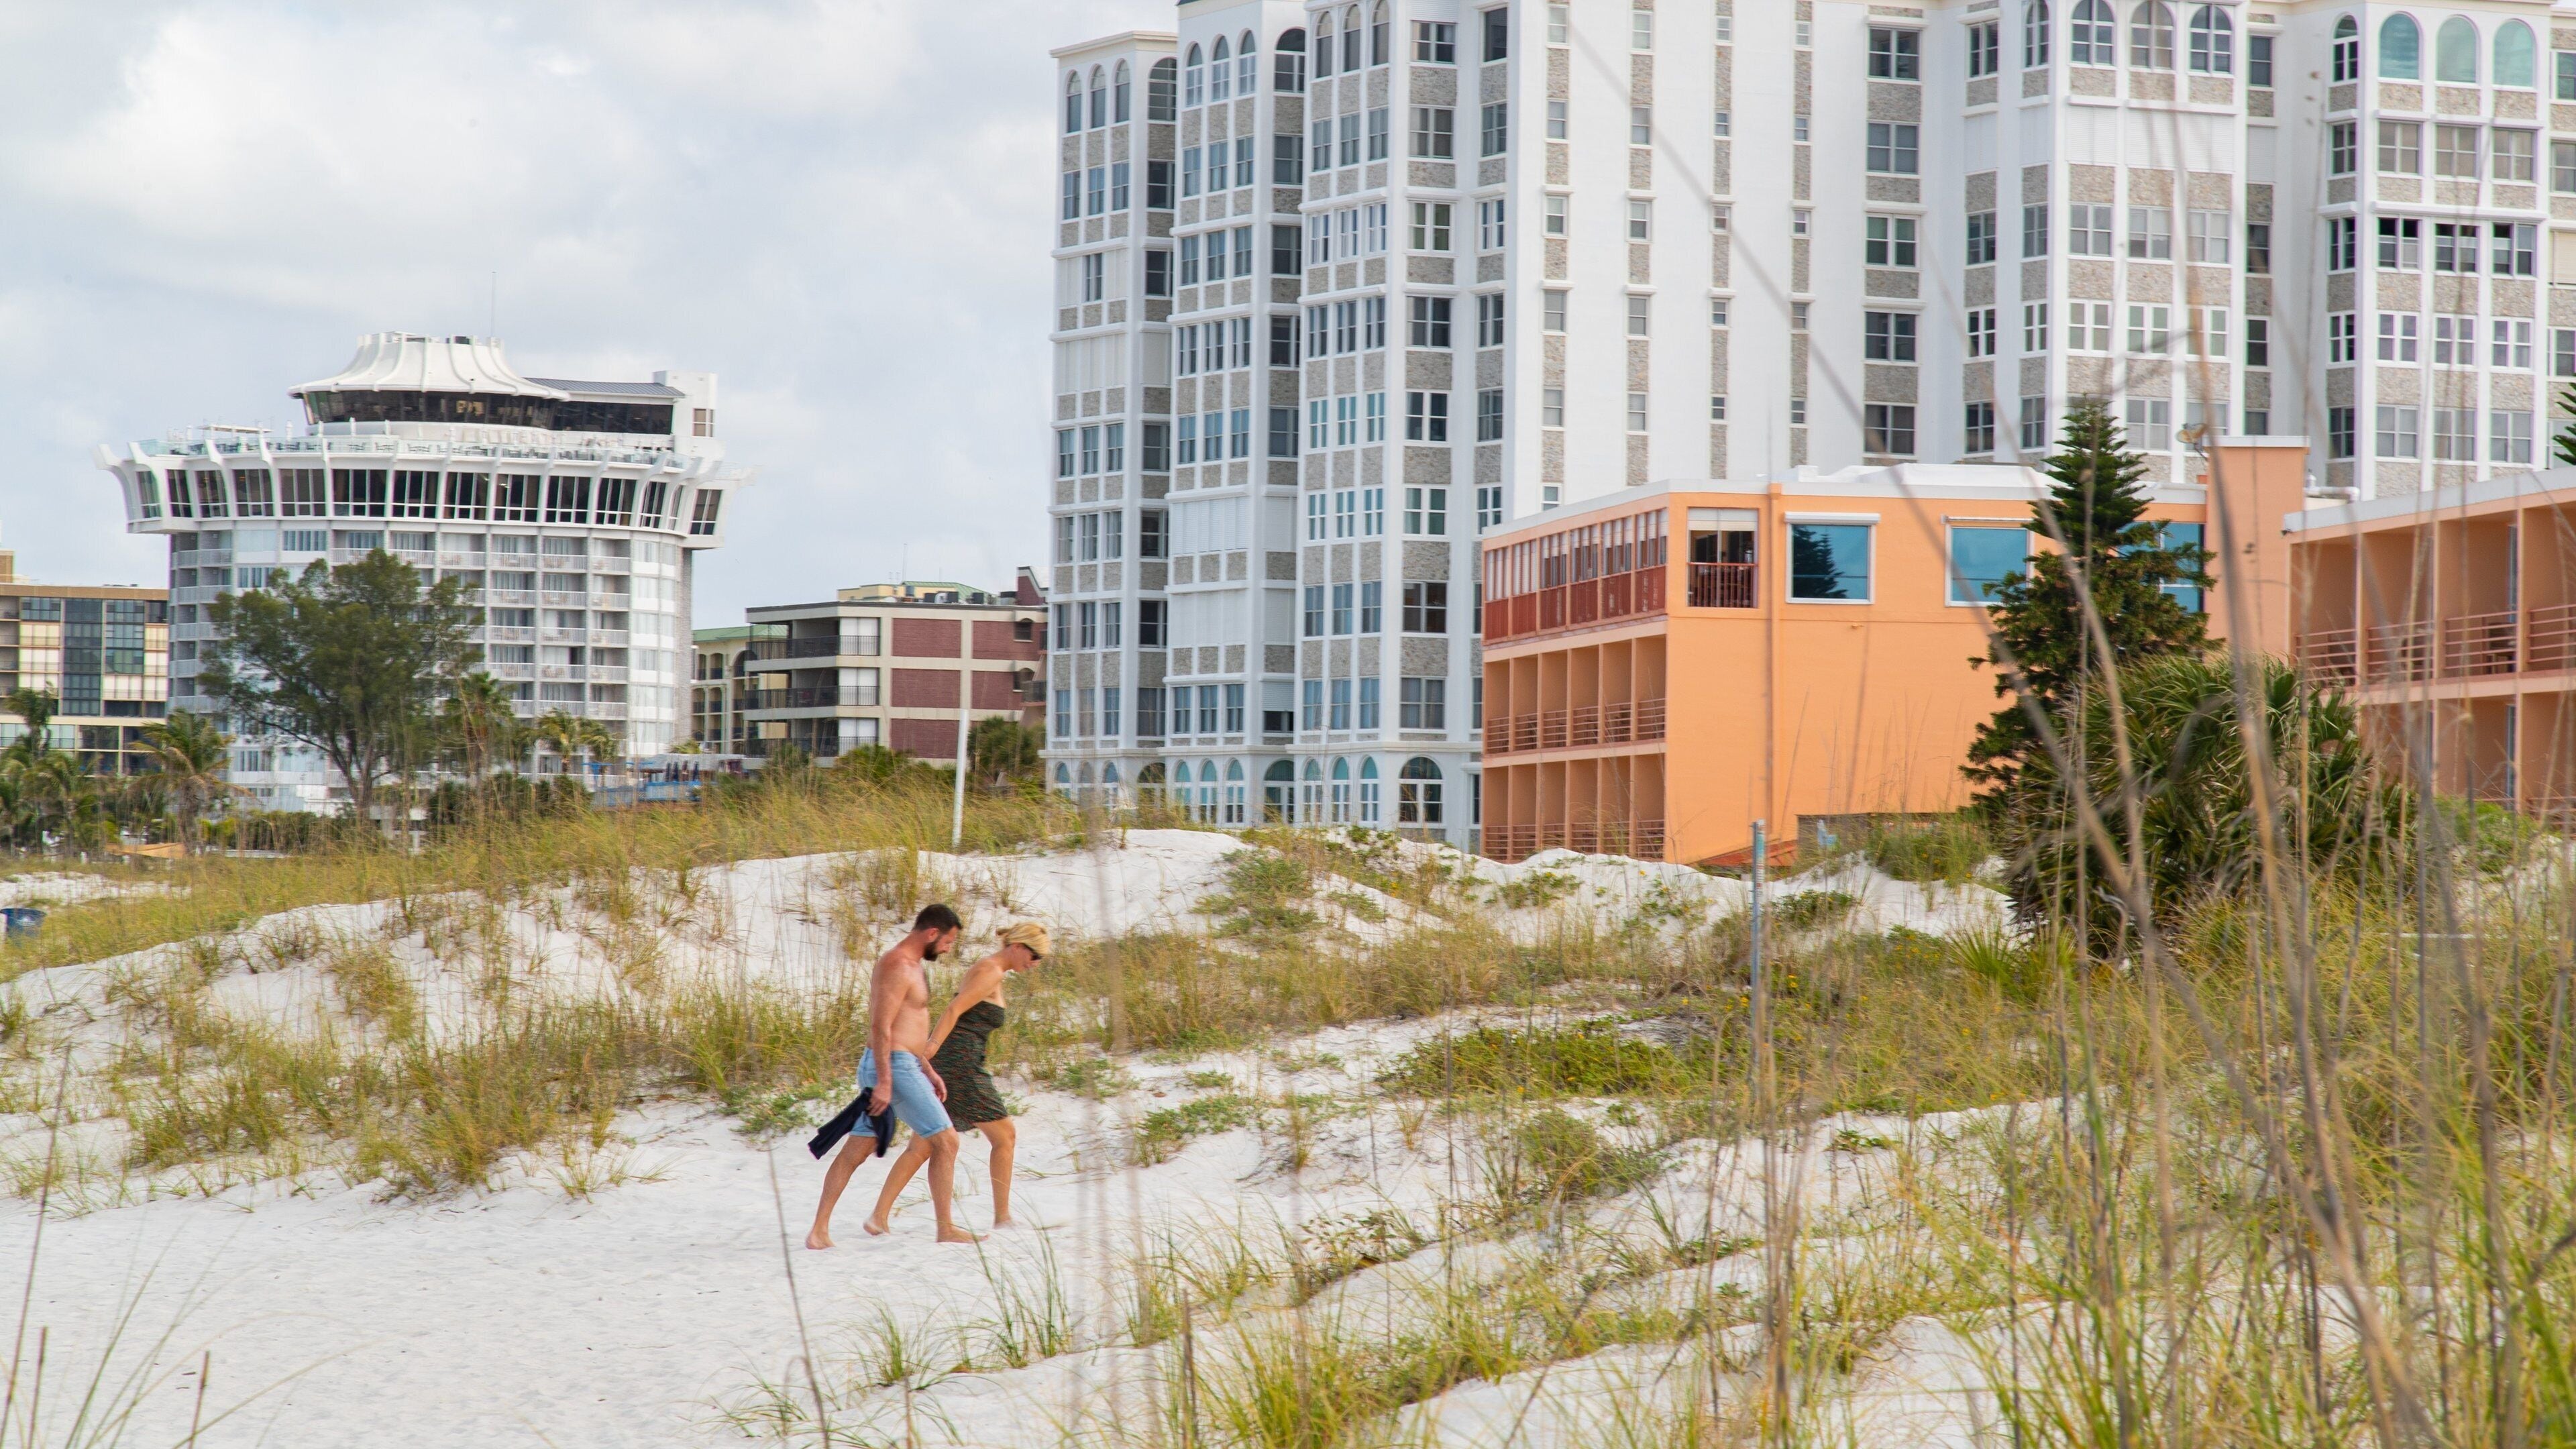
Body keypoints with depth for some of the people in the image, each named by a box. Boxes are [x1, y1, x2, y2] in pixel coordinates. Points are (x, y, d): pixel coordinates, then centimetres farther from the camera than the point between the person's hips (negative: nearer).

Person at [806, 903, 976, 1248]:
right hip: (893, 1067, -11)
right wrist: (884, 1082, -25)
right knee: (945, 1140, -5)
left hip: (900, 1066, 11)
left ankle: (819, 1230, 8)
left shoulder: (911, 967, 18)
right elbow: (881, 1027, -21)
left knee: (856, 1151, 8)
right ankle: (947, 1229, 0)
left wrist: (929, 1072, 25)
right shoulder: (897, 966, -15)